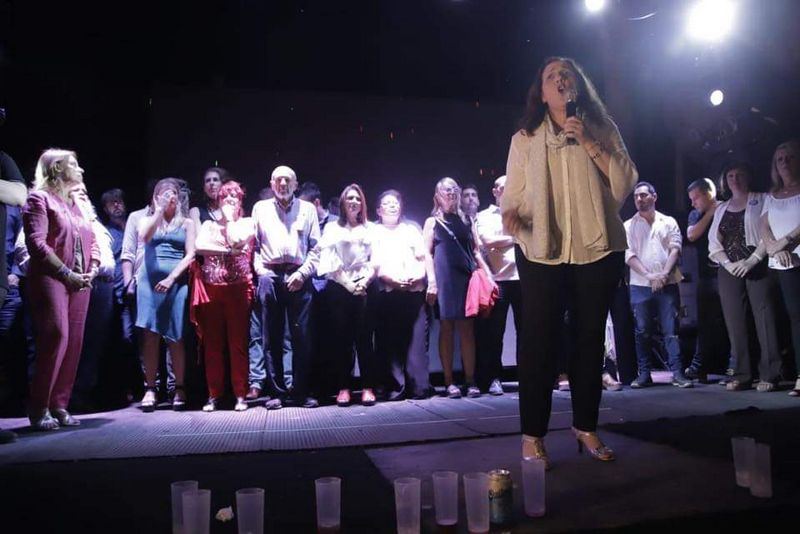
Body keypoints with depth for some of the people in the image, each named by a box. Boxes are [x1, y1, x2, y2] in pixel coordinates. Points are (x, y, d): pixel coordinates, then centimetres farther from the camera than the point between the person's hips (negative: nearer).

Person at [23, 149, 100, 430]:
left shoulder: (79, 202, 22)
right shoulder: (39, 198, 0)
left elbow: (92, 239, 21)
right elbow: (36, 242, -10)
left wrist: (92, 269, 2)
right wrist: (67, 273, -13)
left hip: (79, 282, 7)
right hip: (50, 278, -7)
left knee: (74, 342, 1)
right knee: (57, 337, -16)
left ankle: (59, 405, 7)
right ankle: (39, 408, -6)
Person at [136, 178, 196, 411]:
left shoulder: (186, 223, 13)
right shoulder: (147, 220, 17)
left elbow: (190, 255, 3)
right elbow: (145, 237, -7)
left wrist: (171, 278, -8)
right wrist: (159, 210, -5)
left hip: (176, 281, -1)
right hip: (150, 281, 1)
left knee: (175, 336, -3)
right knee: (150, 334, -5)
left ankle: (179, 388, 2)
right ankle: (150, 388, -1)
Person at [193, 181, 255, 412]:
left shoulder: (247, 223, 11)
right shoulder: (208, 224, 16)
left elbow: (235, 240, -9)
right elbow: (199, 247, -3)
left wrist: (230, 217, 2)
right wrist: (228, 250, -8)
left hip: (238, 288, -2)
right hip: (211, 288, 2)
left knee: (238, 342, -3)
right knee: (212, 343, 3)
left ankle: (240, 394, 1)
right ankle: (213, 394, 10)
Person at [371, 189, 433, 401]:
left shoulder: (411, 229, 23)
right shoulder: (375, 232, 14)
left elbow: (424, 257, 13)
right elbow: (374, 264, 2)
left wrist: (418, 276, -6)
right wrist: (393, 279, -13)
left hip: (414, 289, 2)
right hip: (388, 292, -1)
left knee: (417, 338, -5)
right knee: (391, 340, -4)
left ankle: (419, 386, -3)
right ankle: (395, 387, 0)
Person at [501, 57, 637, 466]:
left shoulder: (603, 131, 10)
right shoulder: (525, 139, 8)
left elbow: (624, 183, -2)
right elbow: (512, 194, 2)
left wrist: (589, 144, -10)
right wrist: (510, 215, -20)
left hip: (598, 249, 2)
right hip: (542, 251, -2)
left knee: (590, 338, 9)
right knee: (538, 341, -5)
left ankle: (585, 426, 23)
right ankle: (532, 434, 5)